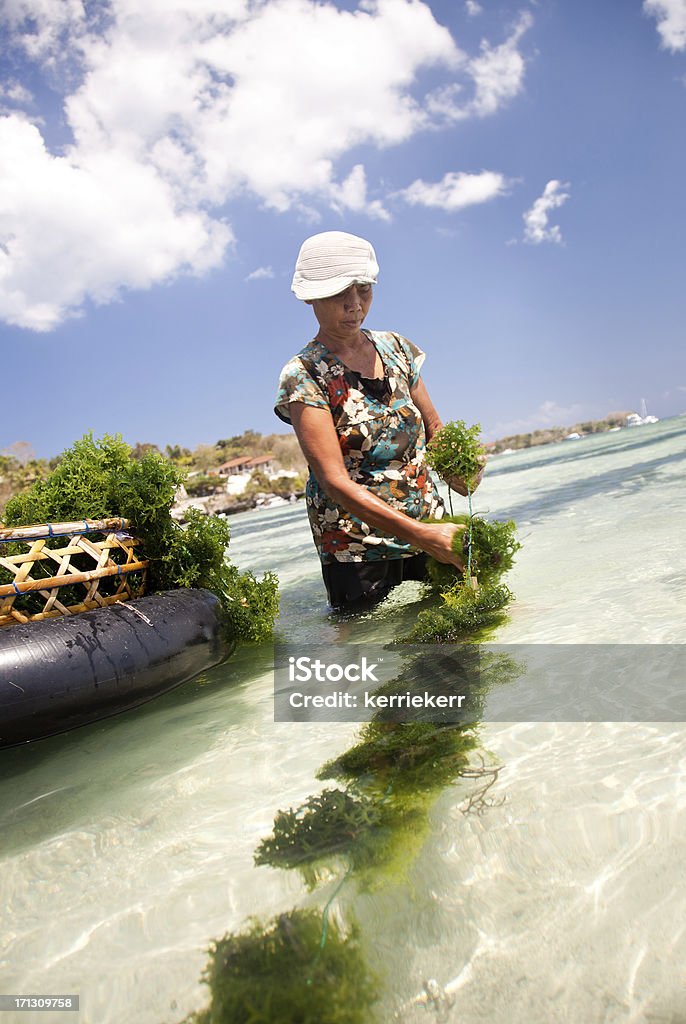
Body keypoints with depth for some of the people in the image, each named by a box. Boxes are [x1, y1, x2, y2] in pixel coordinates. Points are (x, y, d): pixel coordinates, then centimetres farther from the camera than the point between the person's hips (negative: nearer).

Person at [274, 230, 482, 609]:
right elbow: (335, 481, -20)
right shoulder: (303, 375, -11)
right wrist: (421, 535, -31)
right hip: (358, 554, -5)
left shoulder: (394, 347, 6)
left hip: (431, 528, 5)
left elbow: (434, 428, 14)